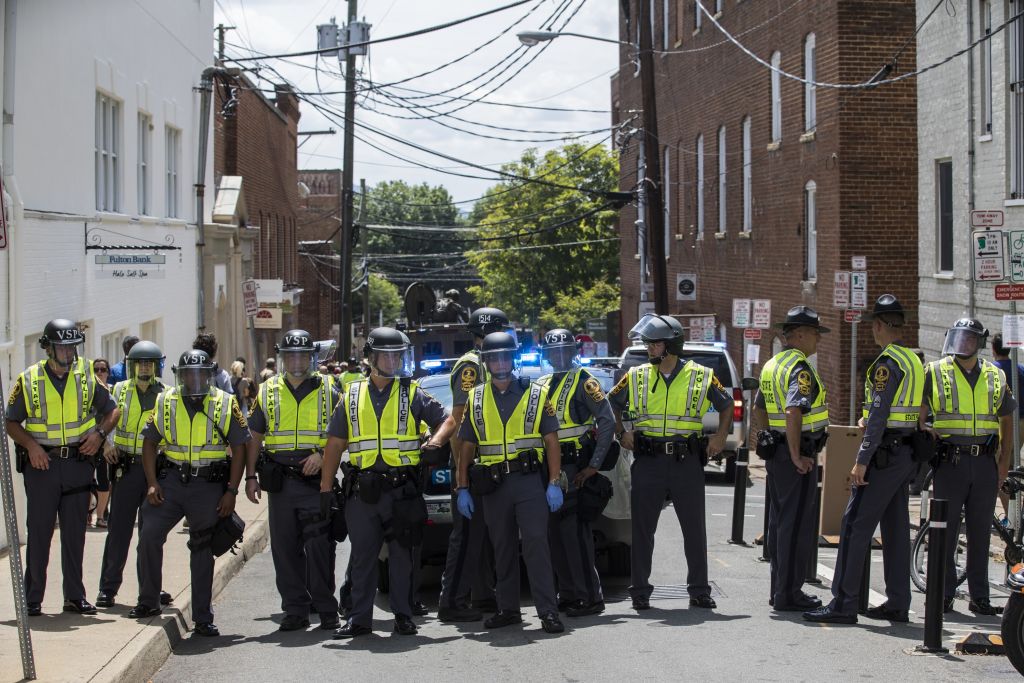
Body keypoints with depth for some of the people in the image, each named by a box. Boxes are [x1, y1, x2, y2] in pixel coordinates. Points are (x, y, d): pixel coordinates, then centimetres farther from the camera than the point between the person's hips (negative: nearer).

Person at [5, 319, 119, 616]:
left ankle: (75, 596, 14)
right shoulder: (28, 380, -1)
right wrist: (30, 444, -11)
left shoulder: (87, 375, 4)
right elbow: (11, 422, 5)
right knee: (39, 533, 0)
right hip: (42, 463, -2)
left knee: (75, 533, 7)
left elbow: (111, 410, 13)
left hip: (78, 462, 2)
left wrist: (99, 433, -5)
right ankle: (32, 599, 6)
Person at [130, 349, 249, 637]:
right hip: (172, 480, 2)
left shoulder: (226, 404, -1)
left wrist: (231, 491, -5)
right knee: (149, 535, -10)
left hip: (209, 485, -2)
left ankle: (203, 618, 11)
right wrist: (152, 483, -2)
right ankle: (148, 602, 7)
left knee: (202, 549, 4)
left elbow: (239, 448, 1)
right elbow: (149, 442, 9)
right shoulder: (165, 402, 3)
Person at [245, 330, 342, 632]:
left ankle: (326, 610, 2)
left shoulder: (327, 391, 5)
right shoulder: (267, 392, 11)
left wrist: (322, 454, -11)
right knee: (285, 549, 5)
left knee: (319, 547, -6)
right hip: (280, 481, 3)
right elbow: (254, 436, 14)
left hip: (316, 480, -3)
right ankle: (295, 610, 13)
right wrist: (250, 476, 7)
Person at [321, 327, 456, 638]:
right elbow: (335, 443, 11)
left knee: (402, 555, 3)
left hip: (402, 489, -1)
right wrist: (326, 486, 6)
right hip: (362, 491, 2)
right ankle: (360, 618, 12)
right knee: (362, 557, 6)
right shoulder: (352, 397, 9)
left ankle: (403, 615, 12)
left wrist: (434, 443, -14)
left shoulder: (413, 394, 5)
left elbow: (447, 420, 7)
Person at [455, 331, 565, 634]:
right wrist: (463, 488, 6)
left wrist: (554, 483, -6)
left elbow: (551, 441, 2)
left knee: (535, 543, -11)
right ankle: (508, 609, 18)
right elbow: (466, 446, 12)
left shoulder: (536, 393, 4)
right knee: (502, 548, 9)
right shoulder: (475, 399, 10)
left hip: (529, 479, -3)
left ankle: (548, 611, -11)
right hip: (492, 484, 3)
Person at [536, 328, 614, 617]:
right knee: (556, 531, 8)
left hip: (575, 466, -7)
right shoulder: (542, 386, 16)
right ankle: (568, 594, 16)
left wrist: (594, 465, -16)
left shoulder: (584, 382, -5)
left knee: (575, 529, -11)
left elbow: (608, 422, -12)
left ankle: (590, 596, -7)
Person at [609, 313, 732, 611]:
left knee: (695, 530, 5)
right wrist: (622, 433, 7)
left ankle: (699, 591, 15)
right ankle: (640, 591, 11)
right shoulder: (636, 377, 5)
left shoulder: (702, 376, 2)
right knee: (642, 529, 3)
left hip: (687, 463, -1)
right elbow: (611, 402, 18)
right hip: (648, 462, 1)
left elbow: (726, 404, 16)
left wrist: (720, 436, 5)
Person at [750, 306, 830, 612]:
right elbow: (794, 412, -28)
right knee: (798, 524, -5)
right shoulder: (800, 368, -16)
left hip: (775, 452, 10)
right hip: (797, 453, -10)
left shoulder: (772, 366, 15)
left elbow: (759, 410, 23)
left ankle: (779, 590, 20)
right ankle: (789, 594, -3)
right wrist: (797, 456, -23)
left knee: (780, 520, 14)